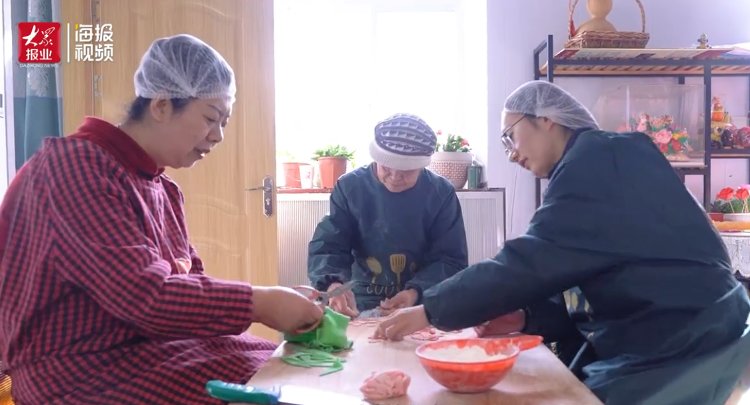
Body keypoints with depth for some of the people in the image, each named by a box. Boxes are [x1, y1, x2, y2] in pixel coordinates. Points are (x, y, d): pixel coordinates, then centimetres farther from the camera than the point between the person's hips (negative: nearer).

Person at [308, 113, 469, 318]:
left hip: (425, 305, 0)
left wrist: (416, 292, -21)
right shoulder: (350, 187, -2)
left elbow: (452, 259, -3)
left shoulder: (441, 193, -3)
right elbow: (326, 247, -5)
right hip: (362, 306, 1)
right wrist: (333, 284, -27)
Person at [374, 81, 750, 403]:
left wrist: (430, 310, -15)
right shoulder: (596, 165, 15)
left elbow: (532, 262, -22)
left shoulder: (599, 158, -15)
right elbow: (583, 286, 14)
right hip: (659, 339, 8)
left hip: (677, 346, -8)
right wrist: (526, 317, -1)